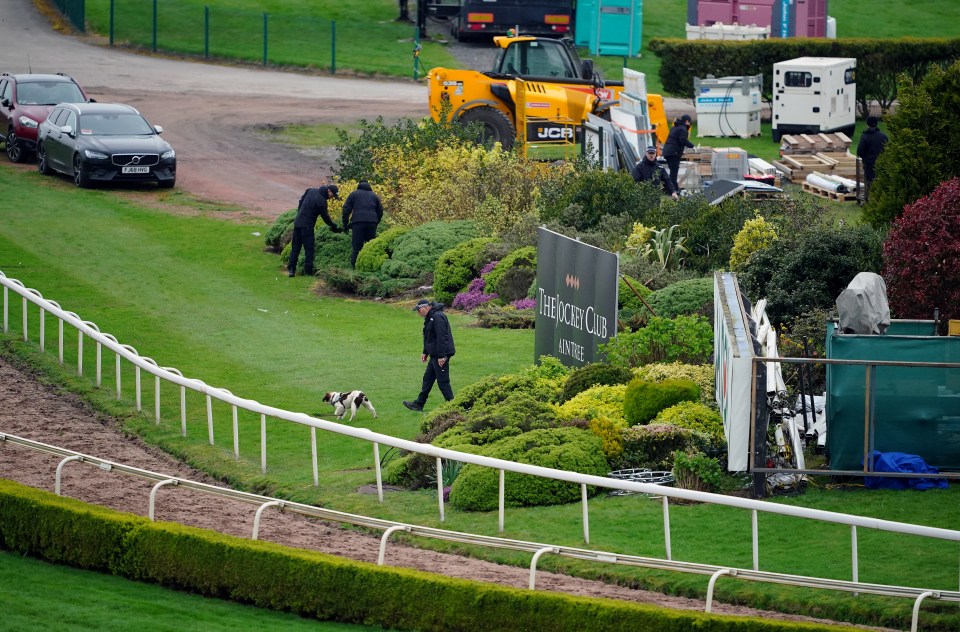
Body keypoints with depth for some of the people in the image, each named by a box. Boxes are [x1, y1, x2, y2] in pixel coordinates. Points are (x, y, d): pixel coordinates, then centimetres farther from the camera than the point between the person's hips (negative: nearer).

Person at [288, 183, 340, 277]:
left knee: (295, 248, 10)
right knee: (309, 249, -1)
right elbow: (325, 217, -8)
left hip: (297, 223, 7)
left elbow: (301, 201, 16)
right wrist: (334, 227, 4)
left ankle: (291, 269, 8)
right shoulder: (321, 201, -15)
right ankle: (308, 271, -2)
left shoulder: (311, 191, 6)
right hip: (307, 226, -7)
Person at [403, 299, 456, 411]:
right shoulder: (430, 318, 14)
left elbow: (441, 337, -24)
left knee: (443, 381, -6)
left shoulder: (437, 317, -20)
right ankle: (419, 404, 24)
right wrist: (425, 352, 24)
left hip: (441, 356, -11)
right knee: (427, 378, 16)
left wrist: (441, 356, -25)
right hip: (434, 355, 11)